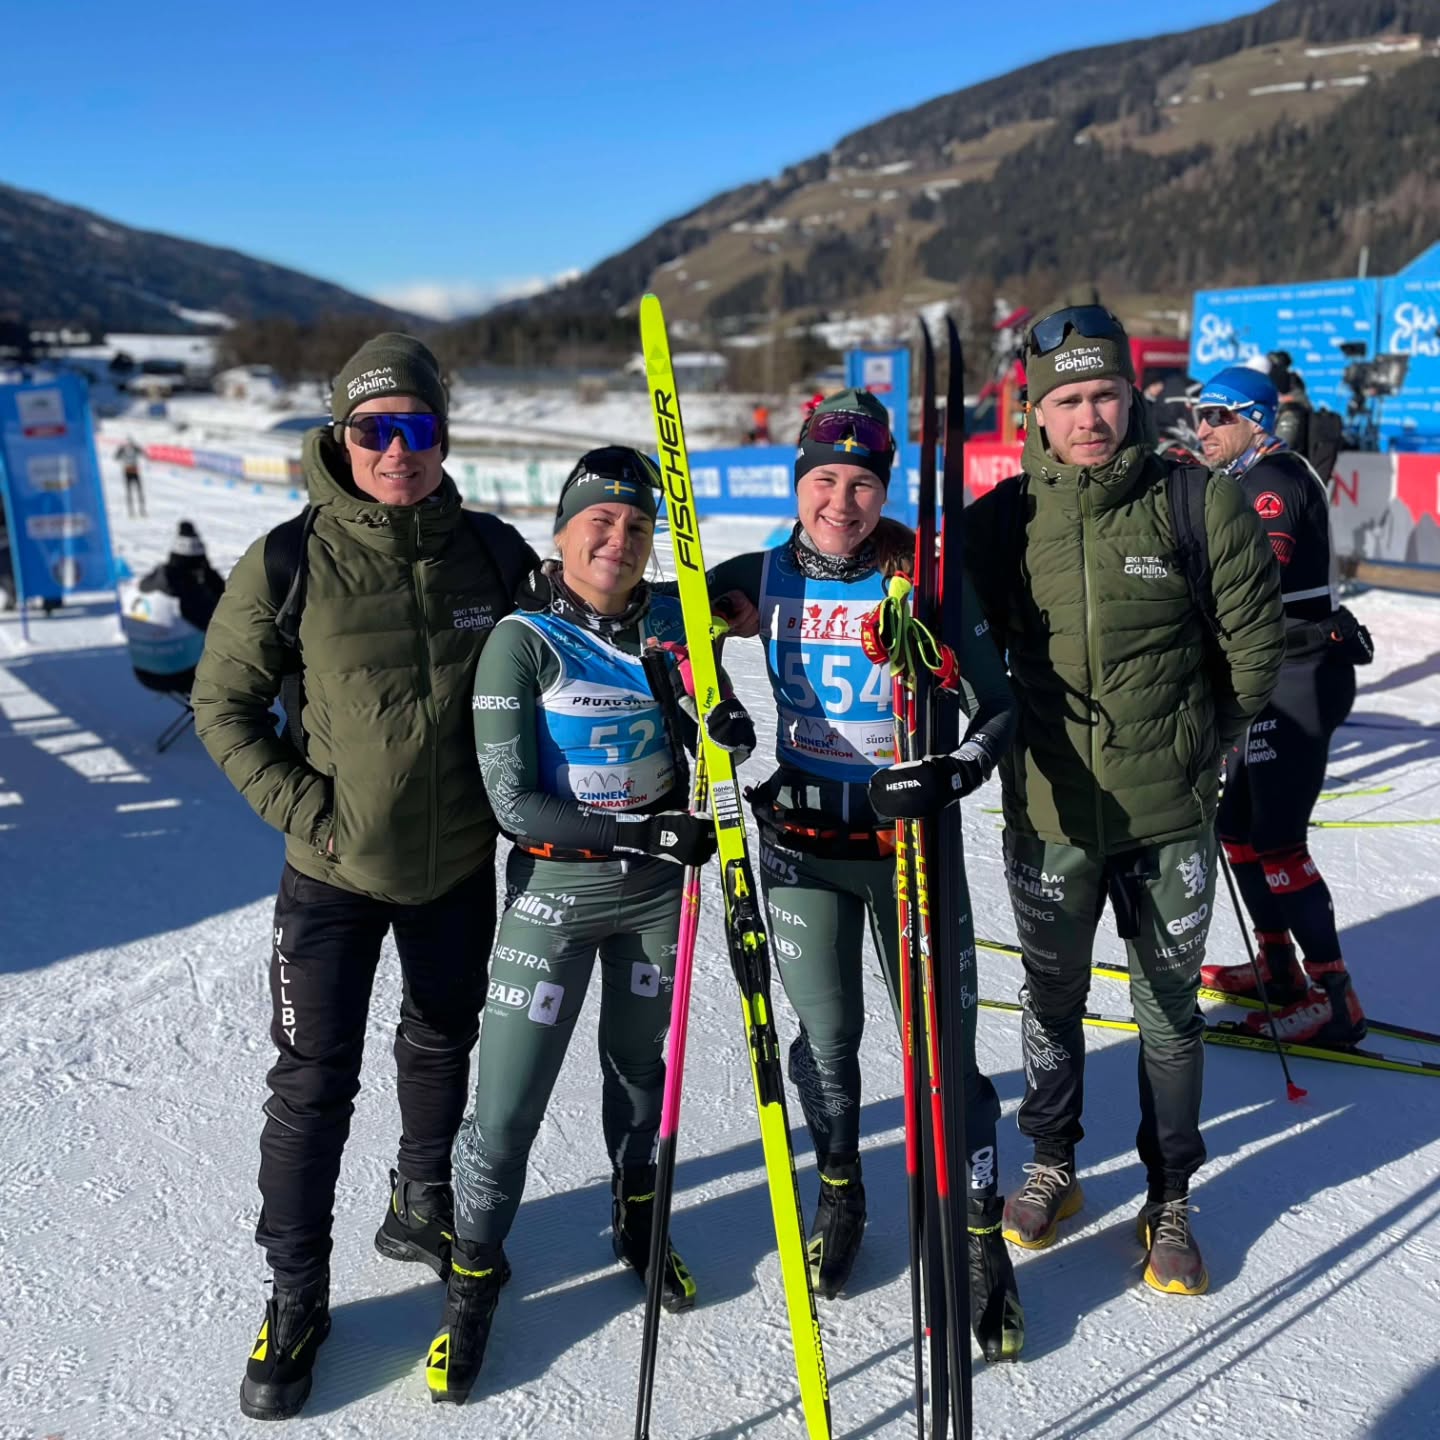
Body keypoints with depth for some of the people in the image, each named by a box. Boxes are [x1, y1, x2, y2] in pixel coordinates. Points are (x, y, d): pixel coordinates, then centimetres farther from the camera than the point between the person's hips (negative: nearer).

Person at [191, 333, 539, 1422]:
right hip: (334, 874, -2)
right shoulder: (288, 564, -13)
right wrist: (307, 809, -12)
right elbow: (224, 704, -4)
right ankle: (297, 1295, 22)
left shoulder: (495, 553, -7)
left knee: (442, 1047, 20)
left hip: (461, 863, 3)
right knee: (315, 1084, 3)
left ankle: (423, 1209, 45)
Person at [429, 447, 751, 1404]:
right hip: (556, 887, -3)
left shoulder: (671, 620, -2)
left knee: (638, 1062, 21)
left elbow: (715, 721, 10)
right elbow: (514, 803, -17)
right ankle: (475, 1272, 24)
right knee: (508, 1104, -1)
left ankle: (638, 1223, 45)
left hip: (658, 881, 4)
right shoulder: (522, 641, -14)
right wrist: (645, 831, -24)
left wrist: (729, 730, -15)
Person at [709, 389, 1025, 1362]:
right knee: (826, 1039, 13)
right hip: (802, 839, 2)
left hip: (910, 839, -2)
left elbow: (1003, 703, -5)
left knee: (941, 1044, 1)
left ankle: (980, 1238, 19)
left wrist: (954, 773, -22)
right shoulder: (764, 579, -2)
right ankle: (839, 1197, 38)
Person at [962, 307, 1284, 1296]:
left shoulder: (1202, 506, -8)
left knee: (1168, 1013, 13)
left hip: (1169, 816, -1)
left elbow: (1253, 645, 1)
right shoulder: (1001, 519, -5)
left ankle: (1170, 1198, 32)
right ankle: (1053, 1167, 39)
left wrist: (1198, 748, 5)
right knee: (1051, 1000, 18)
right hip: (1049, 814, 1)